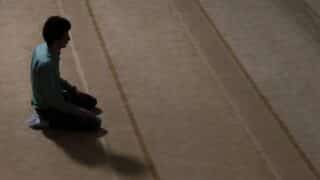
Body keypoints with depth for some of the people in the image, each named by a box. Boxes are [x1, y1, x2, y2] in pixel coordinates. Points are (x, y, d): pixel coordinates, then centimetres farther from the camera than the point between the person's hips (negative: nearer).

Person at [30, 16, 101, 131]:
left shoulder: (41, 48, -6)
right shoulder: (46, 63, -35)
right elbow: (53, 101, -27)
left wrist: (72, 89, 8)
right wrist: (79, 112, -19)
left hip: (45, 99, 9)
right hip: (48, 108, -9)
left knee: (91, 101, 21)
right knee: (94, 122, -10)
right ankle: (50, 121, -3)